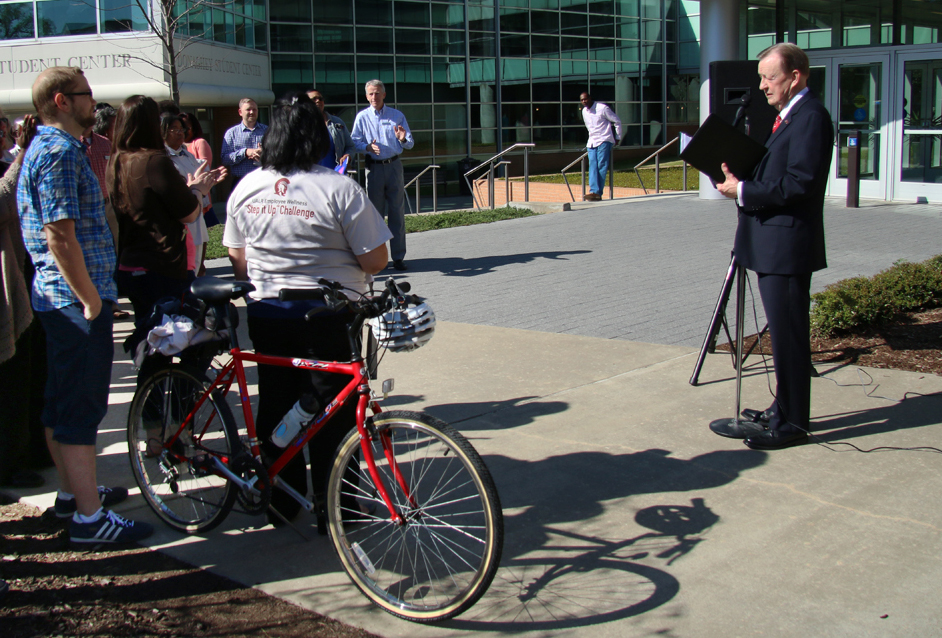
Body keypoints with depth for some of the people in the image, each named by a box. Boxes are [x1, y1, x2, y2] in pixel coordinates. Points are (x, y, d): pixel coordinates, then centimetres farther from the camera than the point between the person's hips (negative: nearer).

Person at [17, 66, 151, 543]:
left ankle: (71, 492, 32)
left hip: (58, 298, 11)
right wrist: (91, 299, -20)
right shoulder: (60, 151, -17)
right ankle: (89, 517, 1)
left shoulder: (44, 147, 17)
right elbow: (60, 235, -23)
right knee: (82, 407, -5)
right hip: (77, 298, -11)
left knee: (61, 403, 18)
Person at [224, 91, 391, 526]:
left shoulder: (246, 188, 0)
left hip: (267, 314, 5)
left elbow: (238, 258, 8)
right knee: (333, 415, 6)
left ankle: (281, 504, 26)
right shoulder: (339, 189, -16)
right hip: (328, 318, -4)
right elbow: (375, 260, -14)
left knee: (276, 409, 15)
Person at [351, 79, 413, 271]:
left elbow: (410, 143, 7)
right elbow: (354, 142, 1)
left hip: (394, 166, 1)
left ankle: (398, 257, 4)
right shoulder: (362, 117, 7)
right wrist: (367, 147, -20)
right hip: (373, 168, -1)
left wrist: (403, 139, -16)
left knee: (397, 212, 0)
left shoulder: (397, 115, 10)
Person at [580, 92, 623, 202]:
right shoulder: (584, 111, 13)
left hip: (604, 140, -6)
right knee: (592, 167, -9)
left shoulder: (602, 108, -7)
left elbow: (617, 121, 0)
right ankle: (594, 191, -20)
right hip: (592, 142, 6)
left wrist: (617, 138, 3)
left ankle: (598, 193, -14)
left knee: (602, 166, -11)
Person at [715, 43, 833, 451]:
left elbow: (800, 184, -23)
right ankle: (784, 408, 28)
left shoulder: (810, 116, -14)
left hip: (788, 245, -10)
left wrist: (744, 192, -18)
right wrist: (740, 182, 4)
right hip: (772, 245, 10)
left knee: (788, 336, -4)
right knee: (783, 334, 17)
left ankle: (792, 424, 3)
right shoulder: (788, 115, 18)